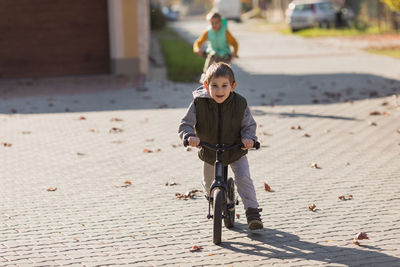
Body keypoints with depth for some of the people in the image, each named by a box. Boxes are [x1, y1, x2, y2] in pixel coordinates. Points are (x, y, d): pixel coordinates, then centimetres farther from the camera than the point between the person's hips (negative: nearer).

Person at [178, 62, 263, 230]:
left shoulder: (240, 103, -17)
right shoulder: (199, 104, -20)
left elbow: (249, 125, -10)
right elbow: (185, 124, -18)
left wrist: (248, 138, -32)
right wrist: (190, 136, -40)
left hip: (235, 151, -1)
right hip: (209, 152, 1)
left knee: (243, 178, -20)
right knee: (209, 183, 19)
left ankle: (252, 212, -11)